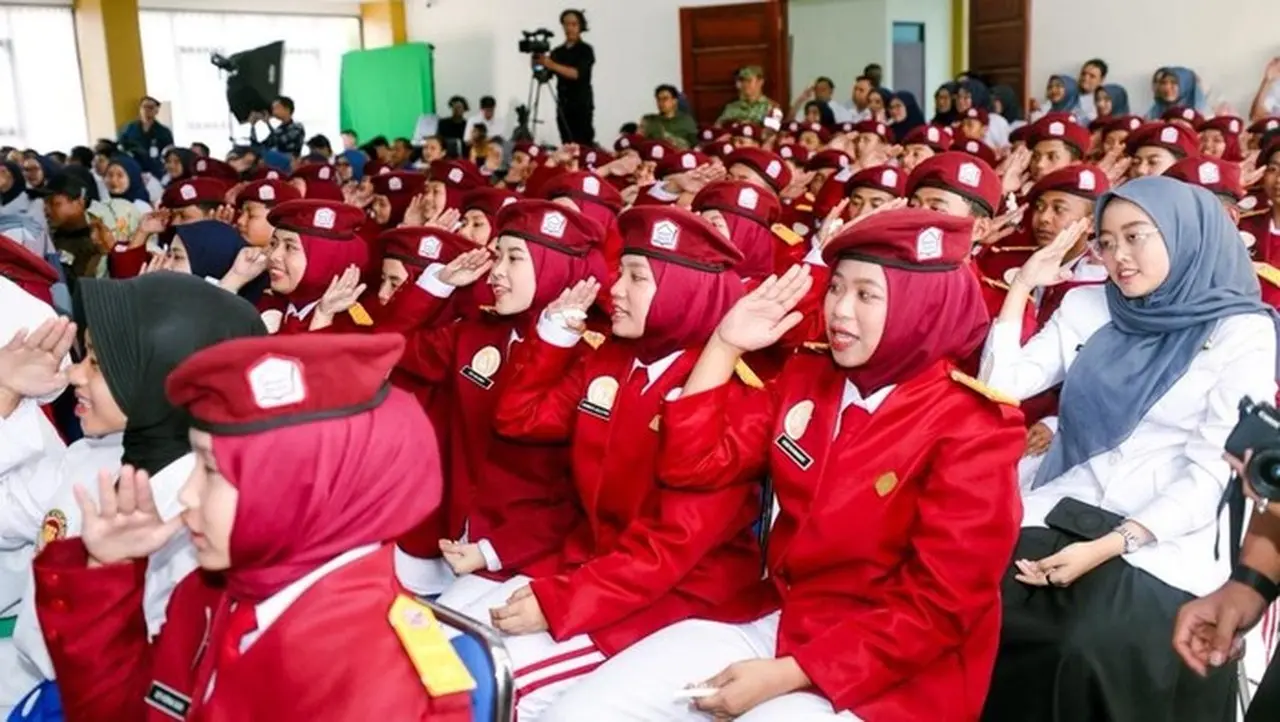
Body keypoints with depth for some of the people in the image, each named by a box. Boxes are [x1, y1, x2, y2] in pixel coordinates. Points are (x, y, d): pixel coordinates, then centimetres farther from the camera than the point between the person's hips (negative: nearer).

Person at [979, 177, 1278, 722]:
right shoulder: (1087, 307, 13)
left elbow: (1212, 473, -7)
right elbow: (1000, 387, 6)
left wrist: (1110, 546, -18)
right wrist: (1022, 286, 3)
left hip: (1163, 540, -3)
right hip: (1062, 512, 3)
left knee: (1092, 655, -31)